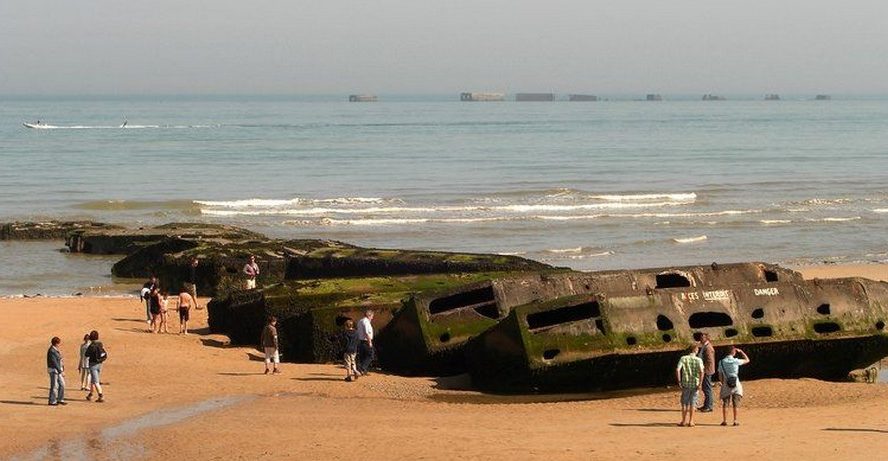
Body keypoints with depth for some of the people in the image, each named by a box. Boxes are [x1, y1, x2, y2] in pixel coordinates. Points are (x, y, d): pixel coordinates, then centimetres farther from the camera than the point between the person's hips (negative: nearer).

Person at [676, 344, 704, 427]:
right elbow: (701, 372, -16)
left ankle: (684, 421, 15)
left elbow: (677, 370, -11)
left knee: (684, 403, 13)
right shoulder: (699, 360, -4)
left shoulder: (683, 358, -1)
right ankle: (691, 421, 9)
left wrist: (679, 381, -5)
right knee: (692, 403, 9)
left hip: (685, 383, 1)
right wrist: (700, 383, -11)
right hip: (695, 384, -1)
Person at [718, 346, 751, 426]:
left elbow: (720, 376, -1)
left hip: (726, 385, 1)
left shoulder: (722, 362, -4)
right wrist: (741, 352, 14)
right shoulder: (736, 361, -8)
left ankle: (725, 420, 9)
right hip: (736, 385, -1)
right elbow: (747, 360, 9)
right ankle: (736, 420, 6)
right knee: (736, 404, 7)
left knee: (725, 404, 10)